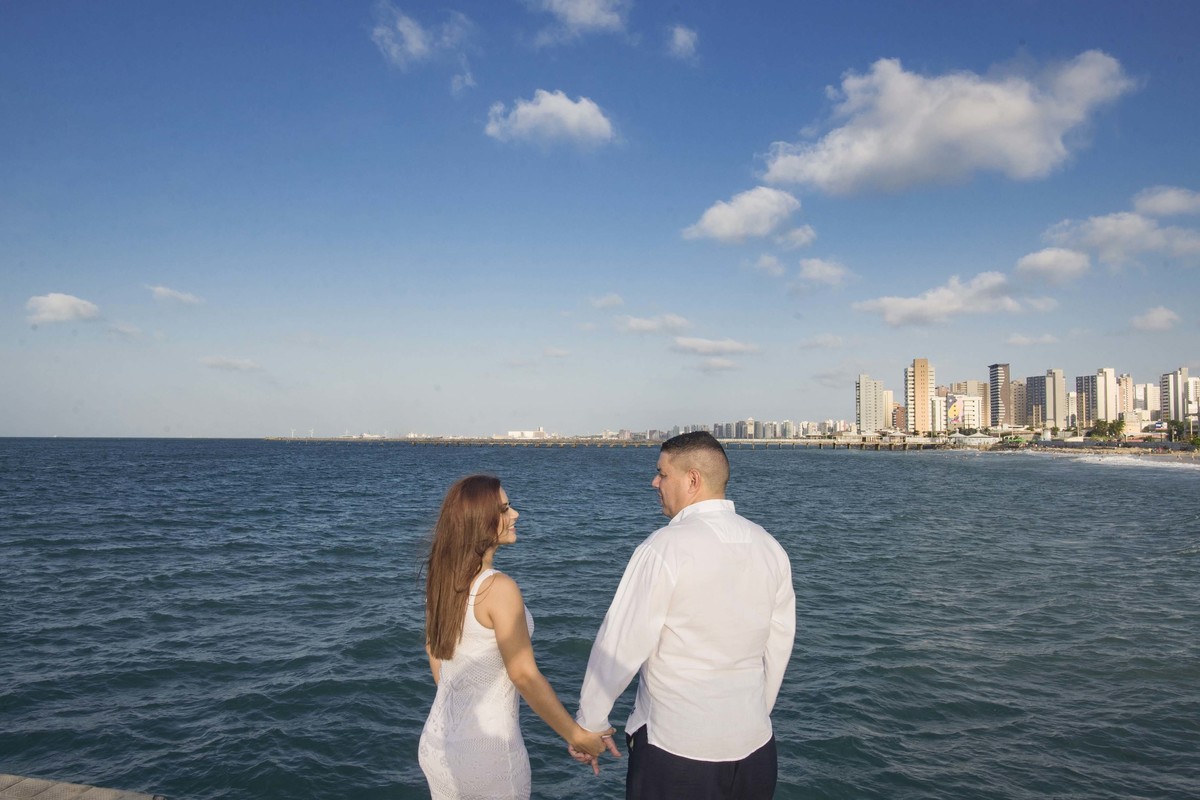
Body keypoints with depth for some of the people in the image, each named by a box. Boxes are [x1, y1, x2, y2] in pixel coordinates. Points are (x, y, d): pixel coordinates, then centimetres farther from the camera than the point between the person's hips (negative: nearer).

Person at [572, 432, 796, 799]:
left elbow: (619, 646, -16)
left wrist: (588, 725, -4)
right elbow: (778, 648, 5)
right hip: (755, 744, 5)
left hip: (674, 748, -5)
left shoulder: (664, 548, -18)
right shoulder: (770, 548, -1)